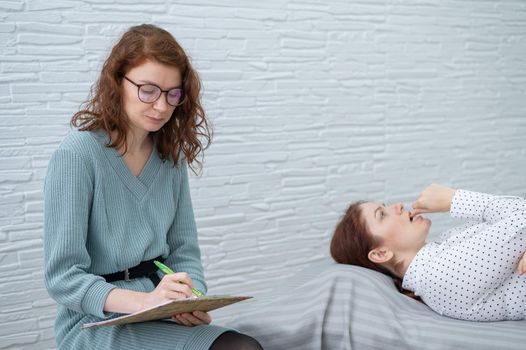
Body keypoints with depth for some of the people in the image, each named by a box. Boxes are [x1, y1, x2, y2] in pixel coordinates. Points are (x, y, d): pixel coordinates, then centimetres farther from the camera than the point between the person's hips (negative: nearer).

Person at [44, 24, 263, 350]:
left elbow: (184, 252, 8)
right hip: (96, 321, -5)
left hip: (164, 318, 5)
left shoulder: (172, 156, 6)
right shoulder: (77, 156, -12)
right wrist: (143, 301, -28)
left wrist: (193, 301, -12)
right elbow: (62, 276, -14)